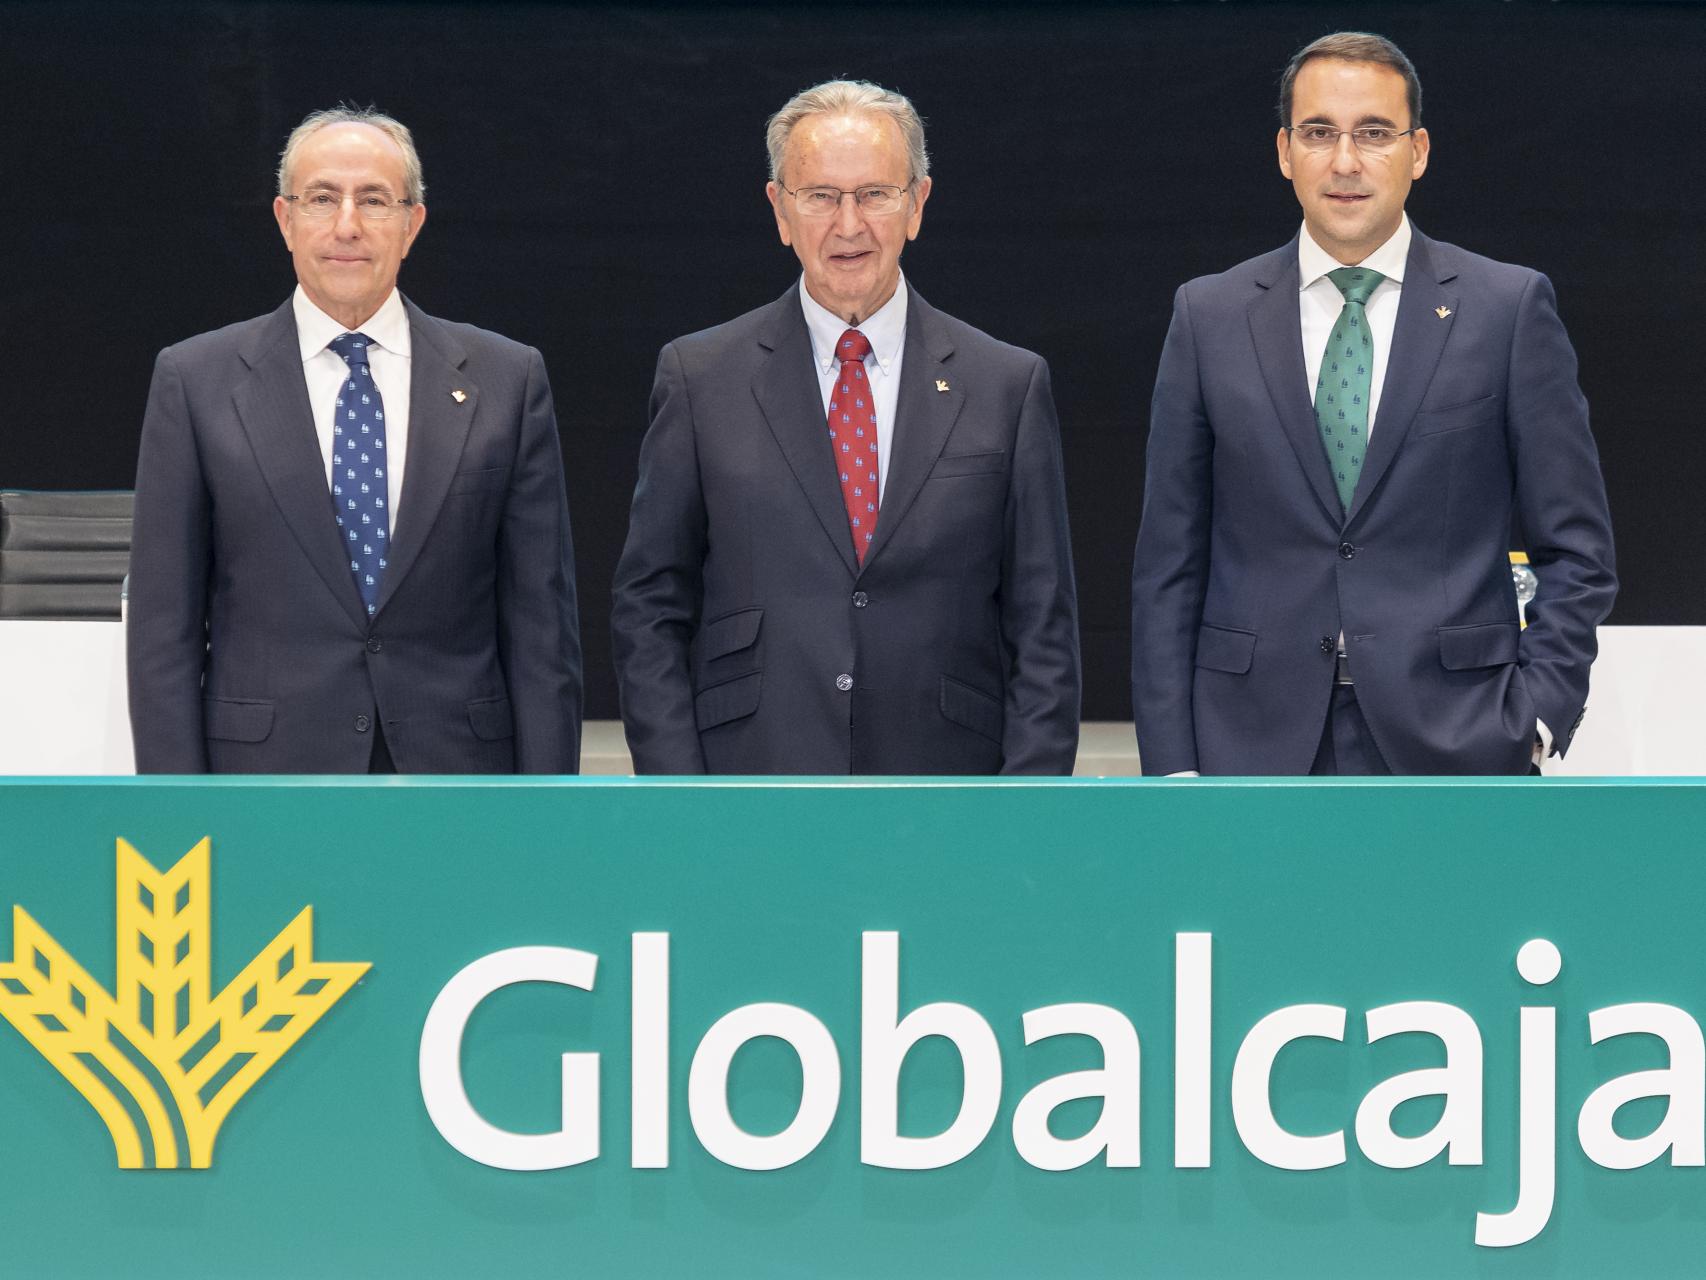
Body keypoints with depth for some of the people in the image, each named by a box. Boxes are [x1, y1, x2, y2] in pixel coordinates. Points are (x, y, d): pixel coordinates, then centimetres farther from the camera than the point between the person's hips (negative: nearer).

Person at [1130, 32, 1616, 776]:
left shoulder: (1509, 308, 4)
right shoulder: (1209, 318, 8)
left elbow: (1575, 548, 5)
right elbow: (1167, 566, 7)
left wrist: (1536, 715, -6)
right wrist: (1171, 768, 0)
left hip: (1452, 744, -1)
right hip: (1257, 750, 1)